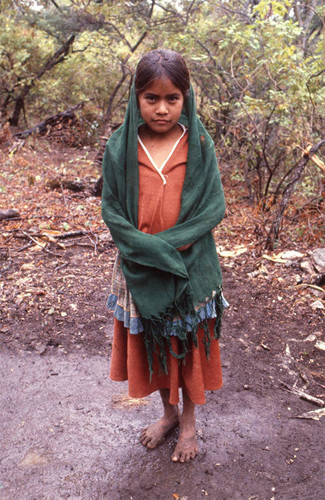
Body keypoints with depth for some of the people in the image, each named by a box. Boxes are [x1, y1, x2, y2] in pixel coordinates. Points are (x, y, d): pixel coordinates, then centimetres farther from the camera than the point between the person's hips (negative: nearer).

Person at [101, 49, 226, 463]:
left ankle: (189, 421, 37)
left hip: (192, 269, -1)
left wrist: (168, 243, -19)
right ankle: (168, 412, 42)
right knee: (152, 345, 17)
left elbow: (214, 207, -8)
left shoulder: (198, 144, -8)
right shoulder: (120, 146, -7)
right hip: (140, 271, 1)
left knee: (189, 345, 14)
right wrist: (151, 250, -17)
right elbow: (111, 209, -5)